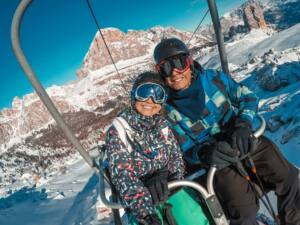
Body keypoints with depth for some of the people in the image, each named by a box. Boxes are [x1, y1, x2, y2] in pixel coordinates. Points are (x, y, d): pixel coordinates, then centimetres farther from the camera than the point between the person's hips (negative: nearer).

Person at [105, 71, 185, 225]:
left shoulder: (162, 123, 3)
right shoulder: (118, 130, -9)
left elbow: (175, 155, 9)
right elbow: (122, 174, -17)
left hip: (168, 188, 3)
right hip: (138, 198, -2)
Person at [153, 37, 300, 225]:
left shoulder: (213, 77, -2)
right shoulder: (168, 110, -7)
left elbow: (248, 97, 5)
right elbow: (186, 150, -5)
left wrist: (243, 125, -14)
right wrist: (206, 153, -28)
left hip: (244, 141, 3)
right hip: (216, 160, -2)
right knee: (244, 209, -20)